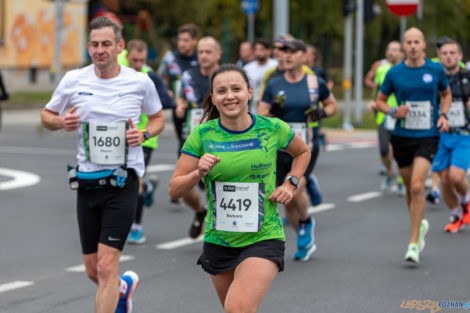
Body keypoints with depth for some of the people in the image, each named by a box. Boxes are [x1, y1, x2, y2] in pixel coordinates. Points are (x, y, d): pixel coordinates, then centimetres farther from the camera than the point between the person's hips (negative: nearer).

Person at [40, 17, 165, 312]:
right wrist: (61, 122, -10)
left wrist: (144, 134, -8)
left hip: (123, 182, -3)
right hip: (87, 182, 3)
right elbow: (46, 115, 13)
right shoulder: (73, 80, 0)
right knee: (93, 271, 10)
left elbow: (158, 118, 14)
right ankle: (124, 286, 44)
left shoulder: (140, 82, -2)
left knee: (107, 266, -14)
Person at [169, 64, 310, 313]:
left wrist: (290, 185, 2)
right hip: (218, 242, 3)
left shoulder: (272, 128, -4)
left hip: (264, 239, -3)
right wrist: (198, 173, -21)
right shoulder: (201, 135, -4)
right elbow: (174, 189, -3)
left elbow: (302, 152, 18)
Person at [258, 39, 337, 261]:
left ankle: (306, 222, 5)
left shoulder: (315, 83, 0)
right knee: (288, 204, 6)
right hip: (280, 149, 3)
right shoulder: (274, 86, 3)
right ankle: (306, 242, 28)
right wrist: (272, 111, -17)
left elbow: (332, 104, 15)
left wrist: (323, 113, -6)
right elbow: (260, 118, 3)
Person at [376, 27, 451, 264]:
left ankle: (414, 243, -12)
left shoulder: (436, 70, 0)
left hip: (428, 136, -2)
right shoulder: (395, 72, 0)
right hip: (402, 136, 2)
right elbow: (380, 101, 11)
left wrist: (443, 115, 1)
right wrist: (393, 111, -10)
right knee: (410, 188, 13)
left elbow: (446, 94, 18)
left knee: (417, 186, -17)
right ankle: (420, 225, 41)